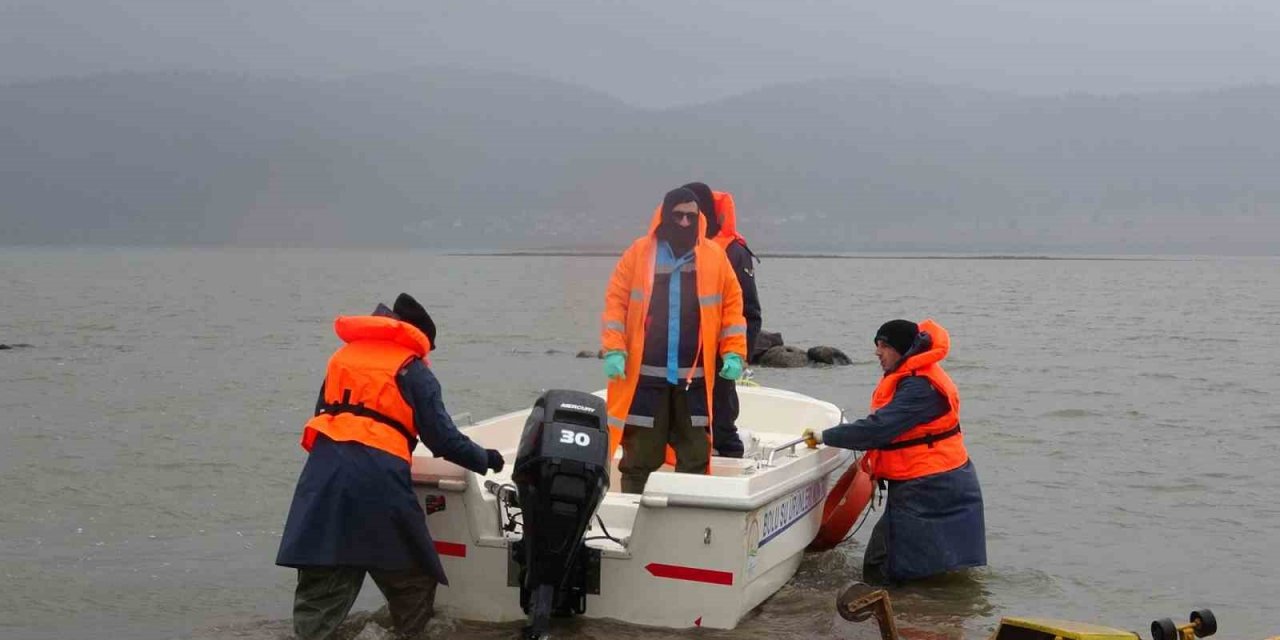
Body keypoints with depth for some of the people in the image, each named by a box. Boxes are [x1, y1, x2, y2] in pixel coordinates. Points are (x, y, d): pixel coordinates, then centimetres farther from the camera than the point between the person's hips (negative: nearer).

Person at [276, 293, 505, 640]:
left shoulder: (342, 357, 25)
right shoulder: (412, 369, 8)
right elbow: (442, 438, 5)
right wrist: (485, 459, 20)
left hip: (324, 472, 5)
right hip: (378, 477, -5)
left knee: (319, 587, 3)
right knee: (413, 581, 13)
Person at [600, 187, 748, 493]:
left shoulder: (714, 255, 4)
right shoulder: (639, 252, 1)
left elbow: (732, 305, 7)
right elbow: (616, 301, 1)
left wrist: (734, 353, -2)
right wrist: (614, 350, -9)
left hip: (695, 376, 1)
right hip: (644, 375, -1)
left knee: (695, 455, 8)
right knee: (639, 455, 5)